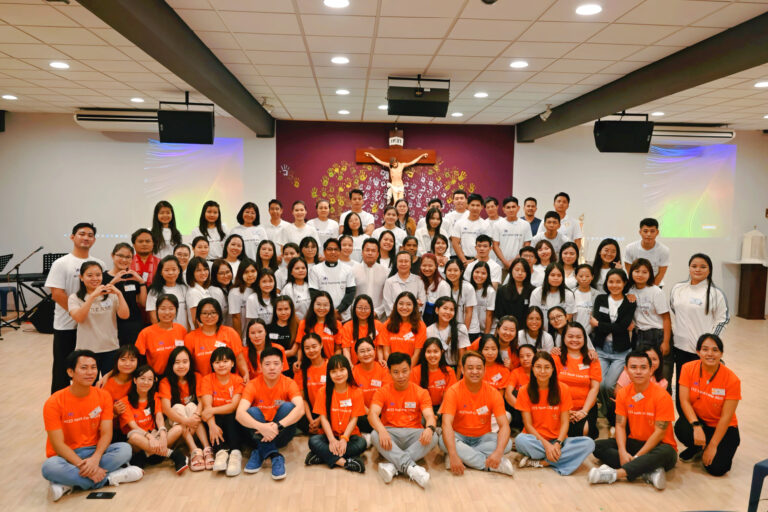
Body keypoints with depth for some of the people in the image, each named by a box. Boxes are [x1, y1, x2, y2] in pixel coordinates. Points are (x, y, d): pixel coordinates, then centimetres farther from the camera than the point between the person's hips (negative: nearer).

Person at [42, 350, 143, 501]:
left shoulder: (103, 396, -3)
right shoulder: (54, 402, -13)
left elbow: (106, 434, -7)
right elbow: (58, 444, -16)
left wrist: (95, 459, -27)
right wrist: (82, 465, -28)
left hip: (94, 451, 3)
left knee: (125, 449, -25)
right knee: (49, 467, -36)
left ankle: (69, 484, -25)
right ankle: (108, 479, -24)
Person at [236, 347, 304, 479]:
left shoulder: (289, 383, -10)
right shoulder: (253, 385, -11)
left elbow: (300, 409, -29)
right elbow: (239, 414, -27)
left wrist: (278, 426, -44)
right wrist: (261, 427, -44)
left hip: (281, 434, 0)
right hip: (259, 432, 0)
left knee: (288, 406, -25)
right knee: (252, 412, -26)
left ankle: (260, 452, -23)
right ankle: (273, 455, -30)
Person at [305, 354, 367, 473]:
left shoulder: (356, 392, -2)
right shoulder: (323, 391, 0)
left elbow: (354, 419, -5)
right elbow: (323, 418, -5)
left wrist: (344, 439, -20)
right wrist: (332, 439, -19)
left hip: (349, 435, 0)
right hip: (329, 435, 0)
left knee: (361, 443, -30)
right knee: (313, 441, -28)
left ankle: (323, 456, -27)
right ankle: (344, 462, -34)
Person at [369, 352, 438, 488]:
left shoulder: (421, 393, 6)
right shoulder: (382, 392, 4)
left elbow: (429, 416, -8)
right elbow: (372, 414, -12)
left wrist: (430, 428, -34)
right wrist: (382, 430, -35)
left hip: (413, 434, 1)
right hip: (390, 434, 0)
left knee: (433, 437, -30)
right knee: (375, 435, -33)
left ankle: (393, 466, -38)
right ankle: (411, 467, -44)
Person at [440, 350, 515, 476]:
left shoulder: (493, 393, -10)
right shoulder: (453, 391, -16)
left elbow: (504, 425, -17)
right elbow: (447, 424, -26)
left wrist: (498, 452, -36)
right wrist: (453, 455, -40)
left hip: (483, 438, 2)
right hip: (459, 437, -2)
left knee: (507, 443, -24)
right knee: (443, 441, -33)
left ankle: (464, 456, -23)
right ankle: (491, 465, -28)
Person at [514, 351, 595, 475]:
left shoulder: (563, 389, 0)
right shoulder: (525, 391, -3)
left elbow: (565, 422, -3)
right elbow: (528, 424, -6)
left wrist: (558, 443, -21)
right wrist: (546, 444, -20)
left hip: (557, 440, 3)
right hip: (536, 440, -2)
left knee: (588, 443, -25)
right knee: (520, 440, -36)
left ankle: (541, 462, -23)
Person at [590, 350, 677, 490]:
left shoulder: (662, 396, -15)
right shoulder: (623, 393, -1)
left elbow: (660, 432, -17)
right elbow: (620, 425, -3)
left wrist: (637, 456, -22)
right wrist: (623, 452, -21)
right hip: (634, 442, 5)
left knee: (665, 452, -39)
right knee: (598, 446, -15)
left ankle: (614, 474, -41)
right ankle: (648, 472, -28)